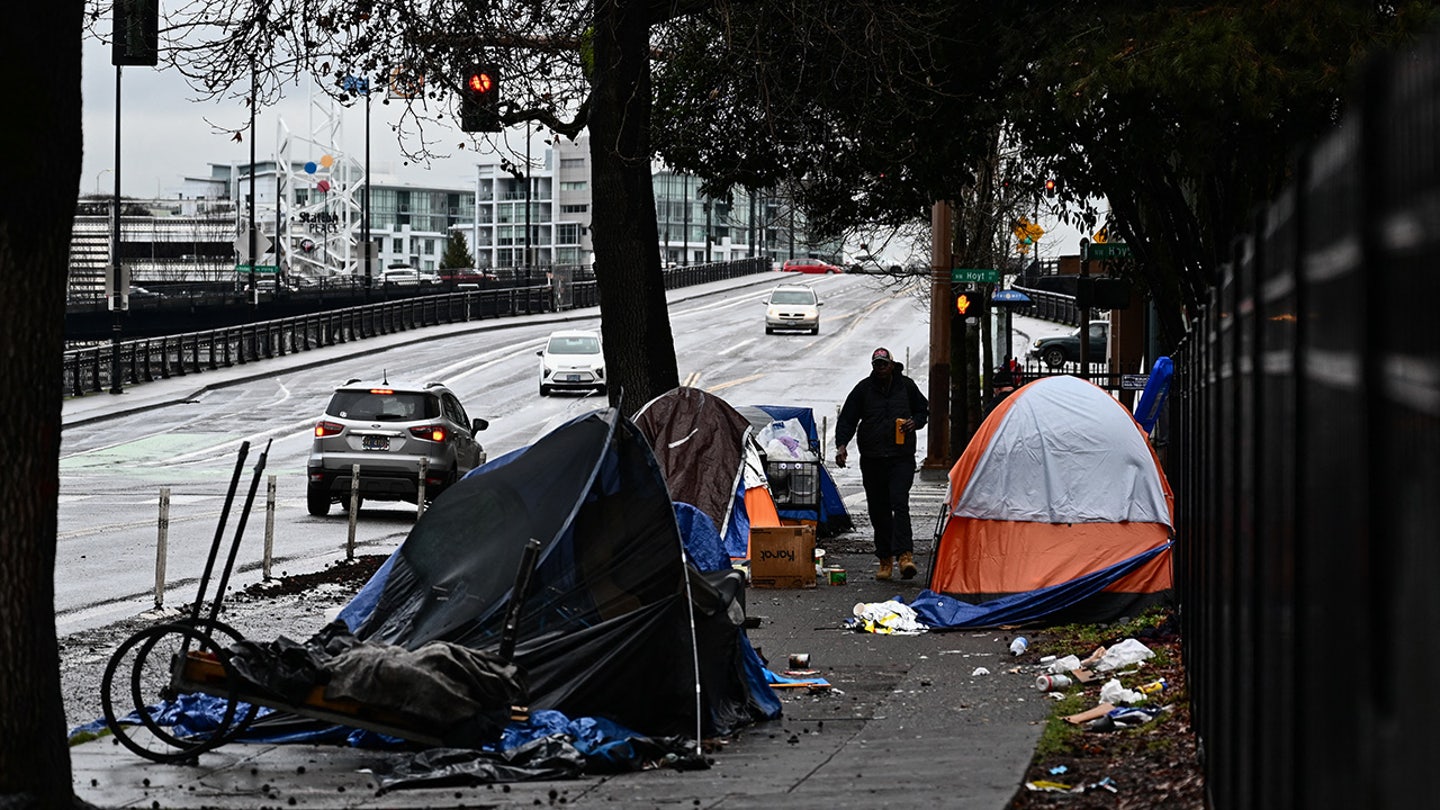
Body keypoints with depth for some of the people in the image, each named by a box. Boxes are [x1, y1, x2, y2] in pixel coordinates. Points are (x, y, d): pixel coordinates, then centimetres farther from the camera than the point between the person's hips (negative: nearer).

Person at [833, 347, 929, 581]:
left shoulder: (906, 386, 6)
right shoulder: (863, 389, 5)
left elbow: (923, 410, 20)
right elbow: (847, 419, 7)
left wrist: (915, 423, -3)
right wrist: (841, 444, -9)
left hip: (902, 458, -2)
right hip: (872, 460, 2)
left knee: (899, 503, -18)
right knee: (878, 510, 5)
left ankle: (905, 554, -25)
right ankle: (885, 560, 13)